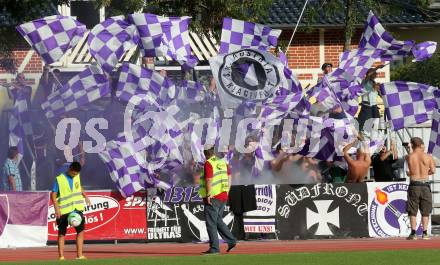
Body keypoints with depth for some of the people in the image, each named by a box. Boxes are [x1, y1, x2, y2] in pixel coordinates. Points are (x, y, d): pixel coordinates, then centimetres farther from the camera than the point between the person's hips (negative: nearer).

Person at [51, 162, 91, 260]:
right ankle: (61, 256, 6)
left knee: (80, 231, 1)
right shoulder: (59, 179, -11)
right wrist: (57, 208, -19)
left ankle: (79, 255, 4)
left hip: (77, 208, 5)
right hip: (63, 210, -5)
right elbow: (53, 195, -11)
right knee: (61, 233, 3)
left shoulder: (77, 176, 5)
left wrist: (85, 196, 14)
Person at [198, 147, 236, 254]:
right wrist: (227, 191, 18)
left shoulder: (208, 163, -12)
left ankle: (214, 248, -4)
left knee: (211, 223, -3)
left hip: (213, 197, -8)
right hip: (224, 196, 8)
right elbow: (229, 177, 14)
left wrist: (208, 195, -19)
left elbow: (209, 179, -20)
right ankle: (231, 241, 15)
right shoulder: (223, 162, 11)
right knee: (218, 220, 21)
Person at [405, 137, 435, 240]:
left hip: (414, 185, 0)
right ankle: (425, 233, 5)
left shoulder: (409, 157, -3)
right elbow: (433, 170, 0)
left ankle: (413, 233, -1)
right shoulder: (428, 157, -3)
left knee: (412, 211, 6)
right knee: (425, 211, 10)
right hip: (425, 185, 0)